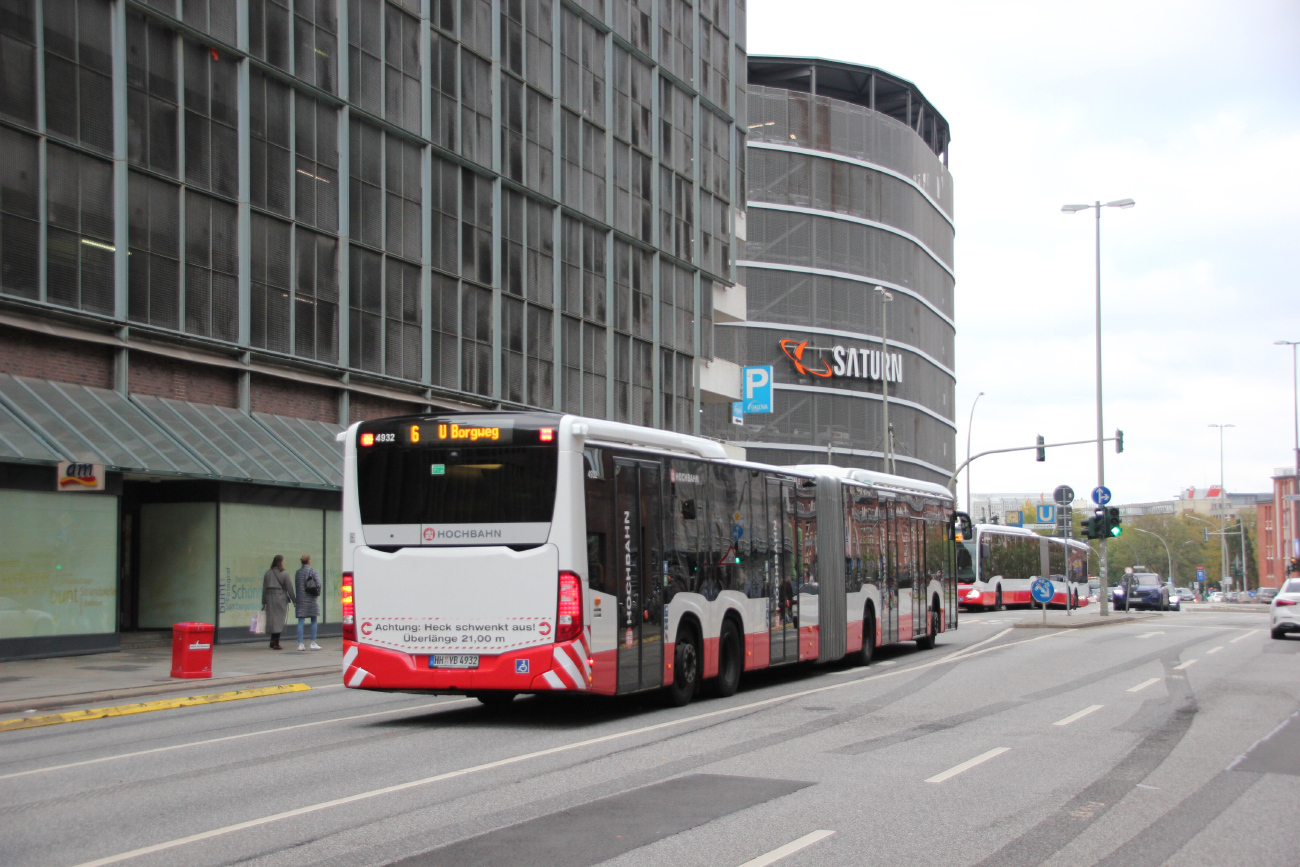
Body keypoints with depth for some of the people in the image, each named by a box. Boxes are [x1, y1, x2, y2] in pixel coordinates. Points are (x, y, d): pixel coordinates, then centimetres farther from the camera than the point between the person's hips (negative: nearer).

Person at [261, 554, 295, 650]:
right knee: (279, 620, 0)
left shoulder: (268, 573, 6)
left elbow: (264, 588, 6)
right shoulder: (284, 574, -5)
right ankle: (276, 644, -1)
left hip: (269, 597, 4)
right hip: (281, 598, -4)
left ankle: (273, 642, 13)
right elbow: (289, 588, -5)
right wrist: (294, 601, 2)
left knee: (272, 619, 12)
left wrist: (264, 602, 9)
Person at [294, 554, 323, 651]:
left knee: (300, 621, 3)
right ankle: (313, 643, 6)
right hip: (311, 599, -3)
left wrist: (296, 599, 12)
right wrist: (317, 593, 3)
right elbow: (318, 584, -13)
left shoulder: (297, 572, 6)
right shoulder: (313, 572, -5)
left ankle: (300, 644, -2)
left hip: (300, 599, 3)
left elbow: (296, 586, 6)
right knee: (313, 621, 7)